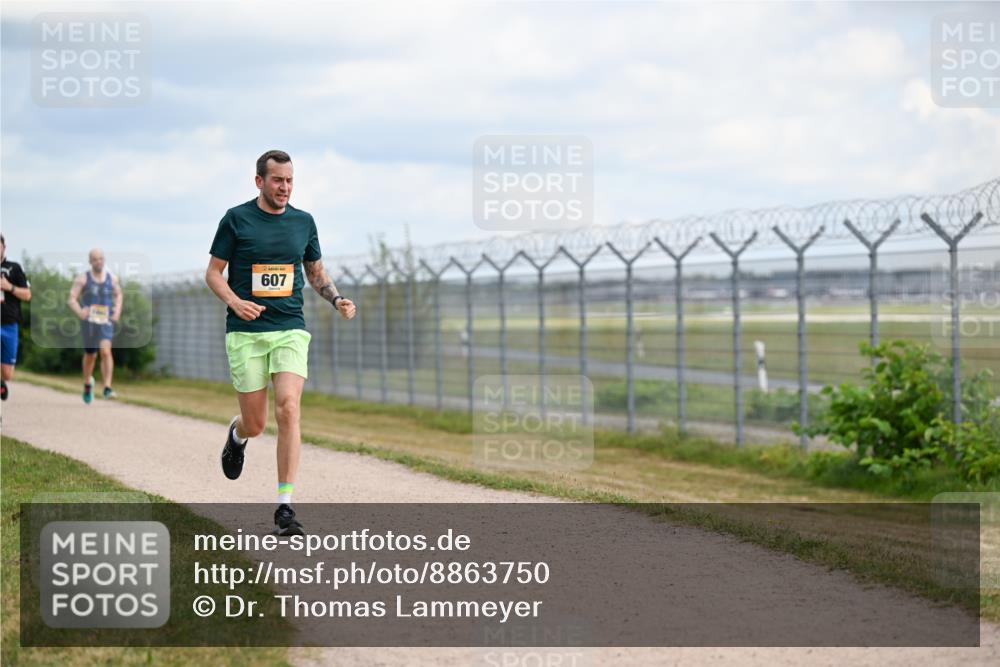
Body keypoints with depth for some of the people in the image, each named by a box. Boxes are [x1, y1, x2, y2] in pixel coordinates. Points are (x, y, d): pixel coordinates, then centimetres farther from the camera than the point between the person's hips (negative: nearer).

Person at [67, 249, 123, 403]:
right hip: (89, 321, 0)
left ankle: (107, 388, -23)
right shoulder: (82, 279, -2)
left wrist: (117, 310, 4)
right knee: (90, 355, 12)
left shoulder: (112, 278, 5)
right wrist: (79, 312, -26)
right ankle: (87, 384, 40)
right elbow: (72, 299, -7)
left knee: (106, 351, -21)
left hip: (106, 321, 0)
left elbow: (119, 295, 22)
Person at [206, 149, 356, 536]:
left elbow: (316, 273, 19)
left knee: (288, 409, -17)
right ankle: (237, 434, 42)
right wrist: (235, 301, -17)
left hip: (290, 330, 2)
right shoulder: (236, 219, -1)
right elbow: (213, 272, 3)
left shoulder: (303, 222, 8)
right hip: (245, 333, -1)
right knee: (255, 424, 1)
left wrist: (337, 300, 0)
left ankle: (285, 508, -13)